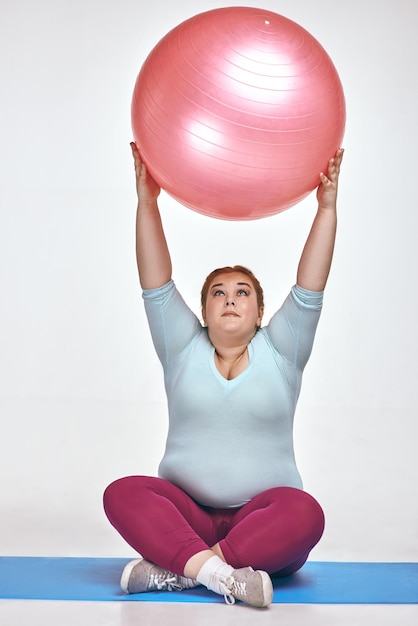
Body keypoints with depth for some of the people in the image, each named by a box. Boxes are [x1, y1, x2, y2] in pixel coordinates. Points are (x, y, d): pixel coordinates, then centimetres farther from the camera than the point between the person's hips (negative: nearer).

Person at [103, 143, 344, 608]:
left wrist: (326, 207, -11)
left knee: (304, 514, -34)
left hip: (264, 524, -1)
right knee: (123, 493, -28)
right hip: (186, 514, 1)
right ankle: (217, 573, -43)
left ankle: (172, 569, -35)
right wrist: (147, 202, -9)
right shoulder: (184, 349, 11)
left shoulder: (280, 352, 10)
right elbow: (156, 286, 1)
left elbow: (309, 290, -1)